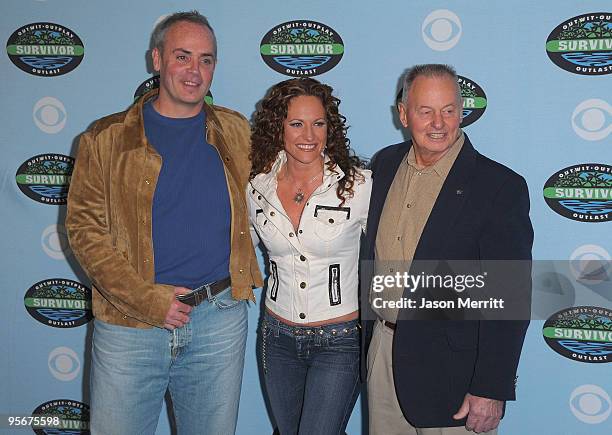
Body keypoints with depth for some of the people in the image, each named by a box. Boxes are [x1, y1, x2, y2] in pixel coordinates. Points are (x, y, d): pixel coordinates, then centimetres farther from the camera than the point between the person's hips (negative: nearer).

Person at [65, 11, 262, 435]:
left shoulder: (236, 132, 7)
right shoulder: (106, 138, -1)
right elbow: (85, 229, -5)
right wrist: (148, 299, -13)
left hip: (220, 317, 2)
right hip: (129, 324, -2)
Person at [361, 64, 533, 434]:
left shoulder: (502, 187, -15)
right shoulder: (386, 164, 3)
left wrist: (491, 390, -17)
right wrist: (365, 333, 13)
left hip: (450, 372, -5)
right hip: (381, 352, 5)